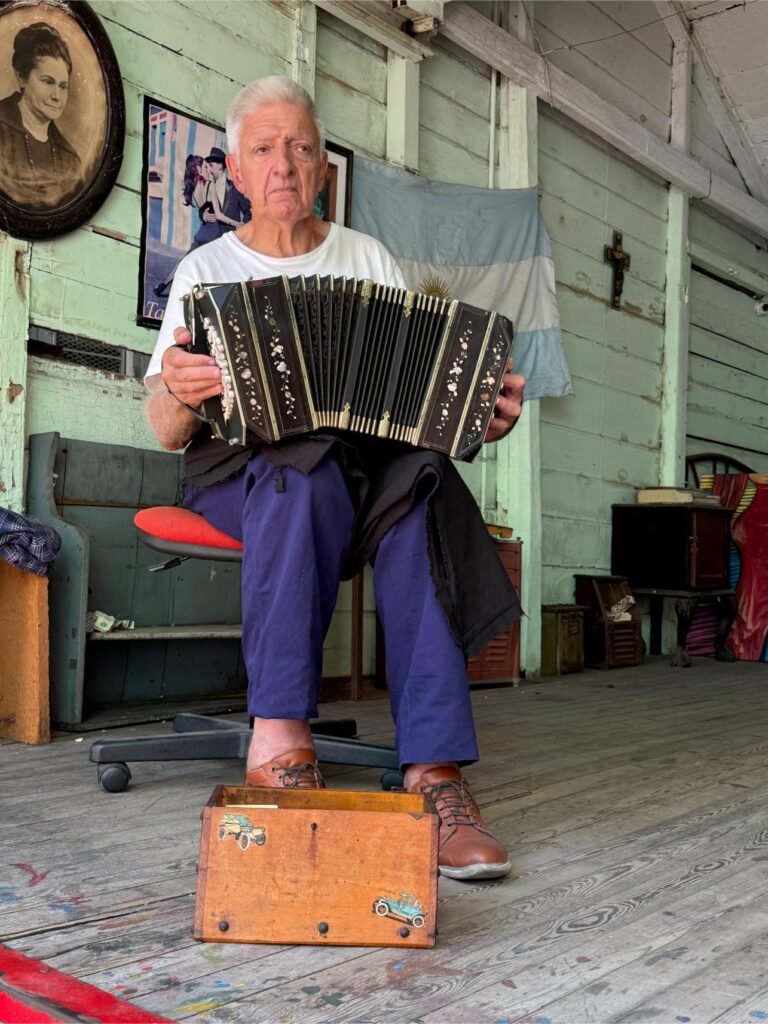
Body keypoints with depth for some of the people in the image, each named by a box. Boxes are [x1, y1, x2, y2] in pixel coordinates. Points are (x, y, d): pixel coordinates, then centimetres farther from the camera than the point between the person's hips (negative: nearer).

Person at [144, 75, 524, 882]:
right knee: (303, 478, -38)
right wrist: (178, 395, -24)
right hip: (239, 469, -1)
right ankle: (279, 738, -37)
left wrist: (482, 415, -14)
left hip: (368, 459, 2)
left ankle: (434, 772, -37)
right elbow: (165, 431, 1)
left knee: (422, 495, -34)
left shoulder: (369, 259, 16)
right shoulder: (206, 271, 9)